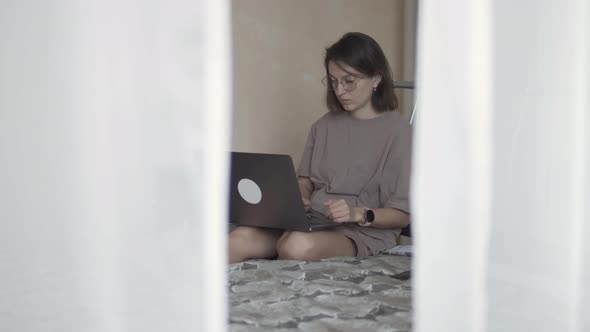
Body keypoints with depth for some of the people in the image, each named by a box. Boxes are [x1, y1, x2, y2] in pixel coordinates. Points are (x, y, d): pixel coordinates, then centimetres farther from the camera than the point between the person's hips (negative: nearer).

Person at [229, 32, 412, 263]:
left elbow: (402, 215, -4)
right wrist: (299, 197, 1)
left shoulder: (397, 131, -3)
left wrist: (359, 214, -21)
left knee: (298, 244, -38)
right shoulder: (325, 125, 17)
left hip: (364, 232, -5)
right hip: (313, 222, 5)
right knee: (239, 239, -24)